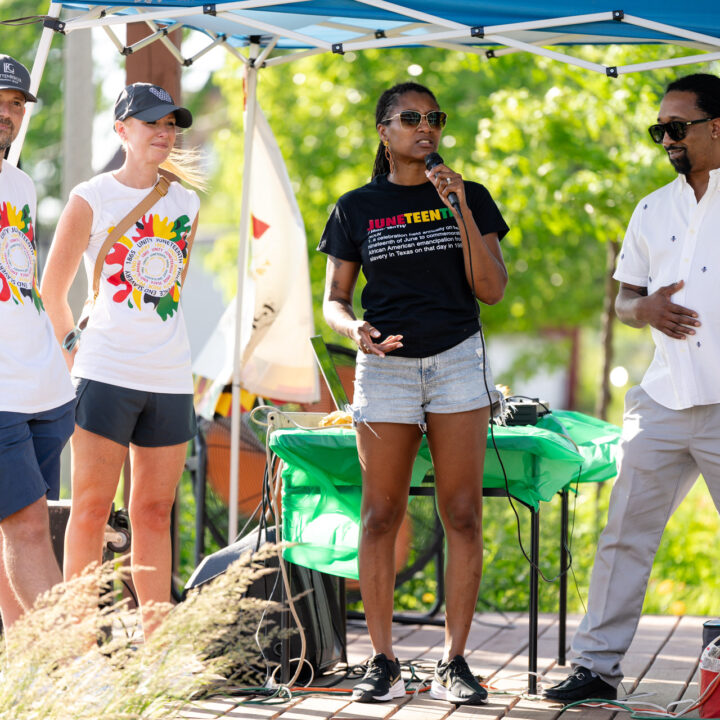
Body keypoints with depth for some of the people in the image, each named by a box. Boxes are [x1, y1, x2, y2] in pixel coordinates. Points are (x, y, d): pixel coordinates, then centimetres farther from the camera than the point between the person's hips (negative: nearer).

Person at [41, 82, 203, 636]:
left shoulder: (186, 203, 12)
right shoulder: (92, 198, 0)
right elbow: (52, 288, 5)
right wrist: (74, 348, 2)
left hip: (171, 378, 4)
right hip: (105, 375, -4)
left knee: (155, 511, 7)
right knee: (92, 507, -4)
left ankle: (156, 641, 11)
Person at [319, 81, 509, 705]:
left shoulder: (470, 198, 9)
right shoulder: (357, 208, 8)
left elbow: (492, 290, 0)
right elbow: (333, 300, 9)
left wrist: (461, 212, -9)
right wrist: (355, 329, -13)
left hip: (458, 360, 0)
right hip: (385, 366, 0)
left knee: (463, 515, -3)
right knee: (381, 516, -2)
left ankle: (455, 662, 3)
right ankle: (384, 662, 5)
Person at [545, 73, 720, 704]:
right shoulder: (651, 211, 16)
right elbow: (624, 299, 20)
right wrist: (644, 308, -3)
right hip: (663, 401, 5)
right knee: (625, 534, 5)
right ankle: (598, 665, 13)